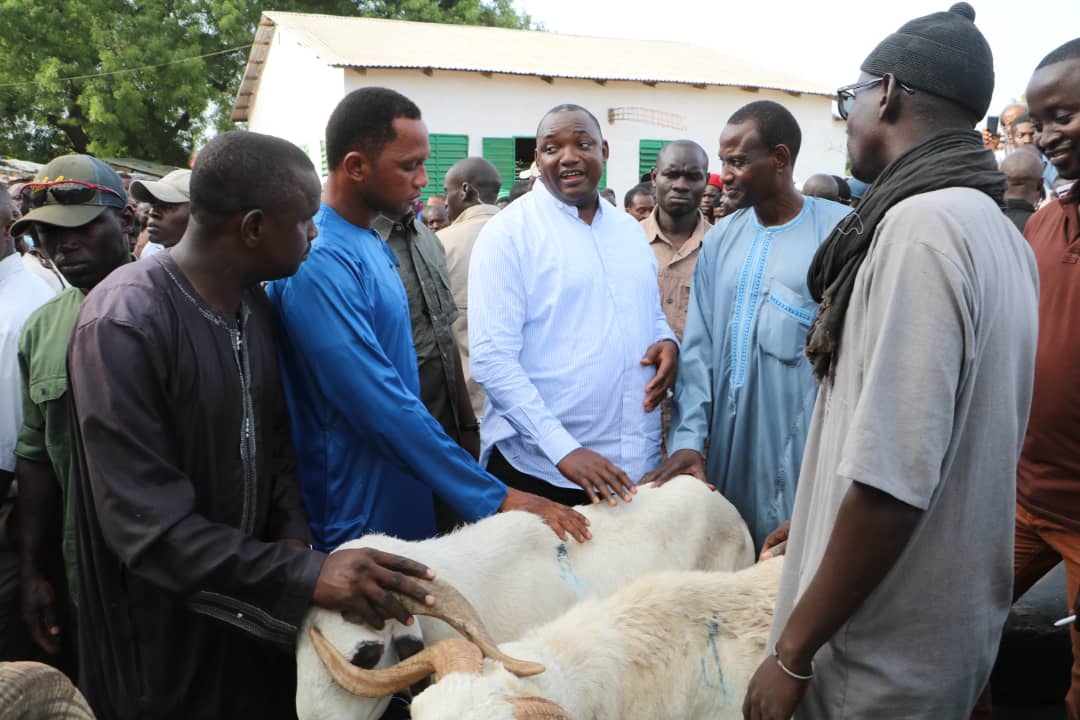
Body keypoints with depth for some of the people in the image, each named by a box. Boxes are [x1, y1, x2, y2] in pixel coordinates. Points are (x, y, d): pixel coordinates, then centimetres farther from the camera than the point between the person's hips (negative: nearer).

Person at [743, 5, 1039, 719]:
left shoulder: (921, 223, -22)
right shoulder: (1001, 233, 6)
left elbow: (892, 482, -27)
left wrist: (793, 652, -18)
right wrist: (813, 523, 20)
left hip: (887, 659, -8)